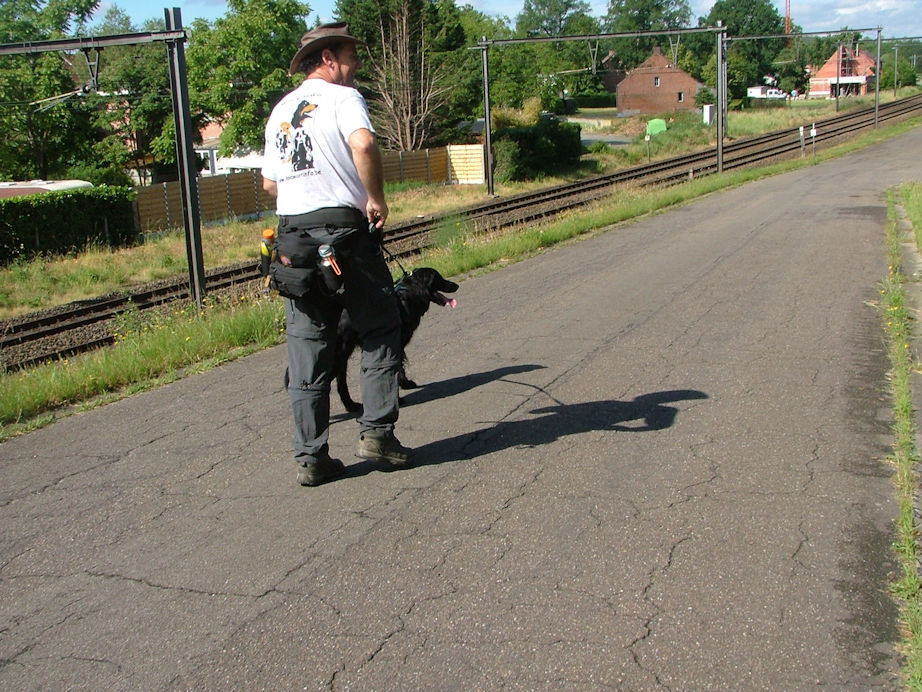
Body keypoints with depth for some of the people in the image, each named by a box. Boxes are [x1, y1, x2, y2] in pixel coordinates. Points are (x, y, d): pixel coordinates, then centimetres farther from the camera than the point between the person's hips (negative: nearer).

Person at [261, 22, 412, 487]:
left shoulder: (280, 111, 20)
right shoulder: (342, 98, -2)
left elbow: (269, 182, 19)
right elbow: (363, 144, -23)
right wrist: (375, 198, -13)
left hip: (292, 236, 6)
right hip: (344, 231, -6)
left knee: (308, 351, 6)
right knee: (379, 331, 7)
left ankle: (310, 457, 8)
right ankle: (376, 432, 3)